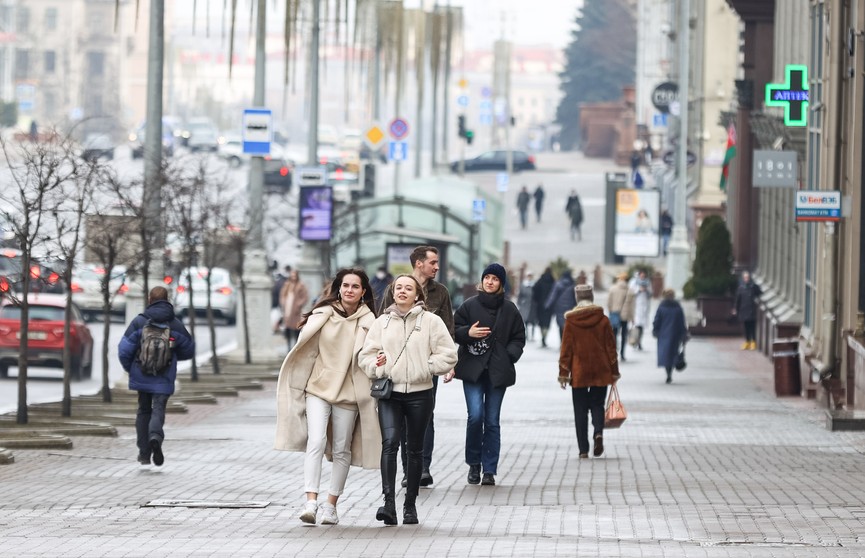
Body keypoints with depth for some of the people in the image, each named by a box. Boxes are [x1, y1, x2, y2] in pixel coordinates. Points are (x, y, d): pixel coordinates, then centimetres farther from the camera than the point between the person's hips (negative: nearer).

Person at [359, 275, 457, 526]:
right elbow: (365, 355, 9)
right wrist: (376, 366, -11)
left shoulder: (430, 321, 2)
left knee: (415, 449, 9)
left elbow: (448, 355, 1)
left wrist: (425, 367, -8)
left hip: (420, 393, 0)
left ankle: (410, 505, 19)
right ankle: (388, 503, -26)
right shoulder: (382, 323, 9)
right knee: (389, 442, -18)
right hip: (390, 393, 0)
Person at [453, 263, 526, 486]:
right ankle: (474, 463, 6)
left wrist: (510, 355, -7)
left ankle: (489, 470, 6)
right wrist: (468, 333, -15)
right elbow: (454, 331, 6)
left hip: (498, 371, 1)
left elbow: (519, 338, 10)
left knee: (492, 420, 1)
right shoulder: (469, 306, 3)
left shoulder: (509, 309, 6)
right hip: (472, 369, -1)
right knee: (476, 415, -14)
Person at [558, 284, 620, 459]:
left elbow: (566, 348, -3)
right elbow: (611, 347, 2)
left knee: (580, 410, 5)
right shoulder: (603, 320, -1)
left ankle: (583, 449, 1)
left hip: (579, 372, -1)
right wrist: (614, 372, 10)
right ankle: (598, 433, -15)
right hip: (600, 372, 1)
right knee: (597, 405, 13)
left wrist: (563, 373, 2)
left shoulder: (570, 321, -5)